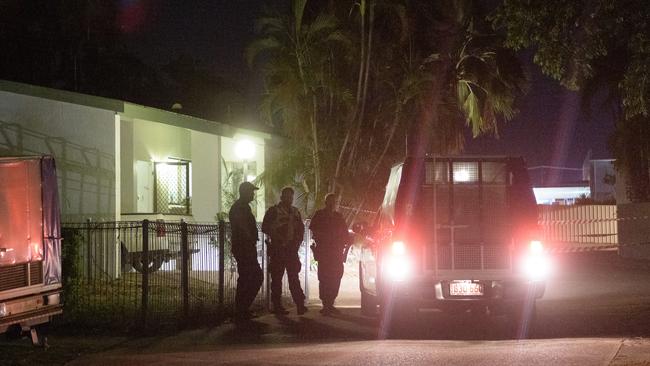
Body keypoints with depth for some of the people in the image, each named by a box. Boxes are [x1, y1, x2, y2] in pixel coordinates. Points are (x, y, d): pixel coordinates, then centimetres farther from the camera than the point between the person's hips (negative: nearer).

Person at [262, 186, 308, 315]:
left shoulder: (295, 212, 16)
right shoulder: (273, 211, 1)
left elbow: (301, 228, 22)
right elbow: (265, 228, -4)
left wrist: (297, 241, 6)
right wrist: (278, 237, -12)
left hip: (291, 249, 4)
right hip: (277, 250, -4)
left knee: (294, 277, 0)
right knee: (277, 278, -1)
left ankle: (300, 304, -5)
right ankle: (277, 305, 2)